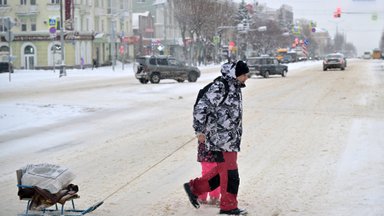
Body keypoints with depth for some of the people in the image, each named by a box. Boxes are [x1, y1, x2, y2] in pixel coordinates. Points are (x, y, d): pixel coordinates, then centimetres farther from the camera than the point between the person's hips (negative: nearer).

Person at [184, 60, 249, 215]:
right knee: (230, 174, -4)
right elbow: (201, 108, -16)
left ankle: (194, 187, 26)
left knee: (222, 172, 14)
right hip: (220, 139, -10)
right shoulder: (219, 88, -16)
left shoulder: (236, 88, 13)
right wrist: (200, 131, -13)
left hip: (231, 139, 10)